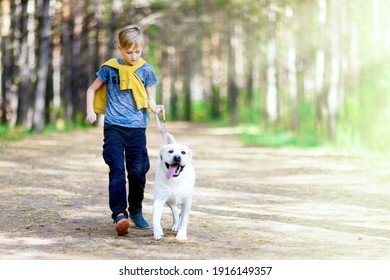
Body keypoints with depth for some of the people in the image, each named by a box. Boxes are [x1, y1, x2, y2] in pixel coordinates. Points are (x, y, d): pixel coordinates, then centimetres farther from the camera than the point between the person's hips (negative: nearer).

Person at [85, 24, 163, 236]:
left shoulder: (146, 71, 5)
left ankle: (136, 211, 23)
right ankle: (119, 215, -15)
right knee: (117, 170, -11)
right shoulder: (110, 68, 2)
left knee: (138, 171, 5)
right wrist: (90, 110, -2)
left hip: (137, 128, 2)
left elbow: (149, 99, 9)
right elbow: (92, 89, 13)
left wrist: (155, 108, -13)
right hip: (114, 127, -2)